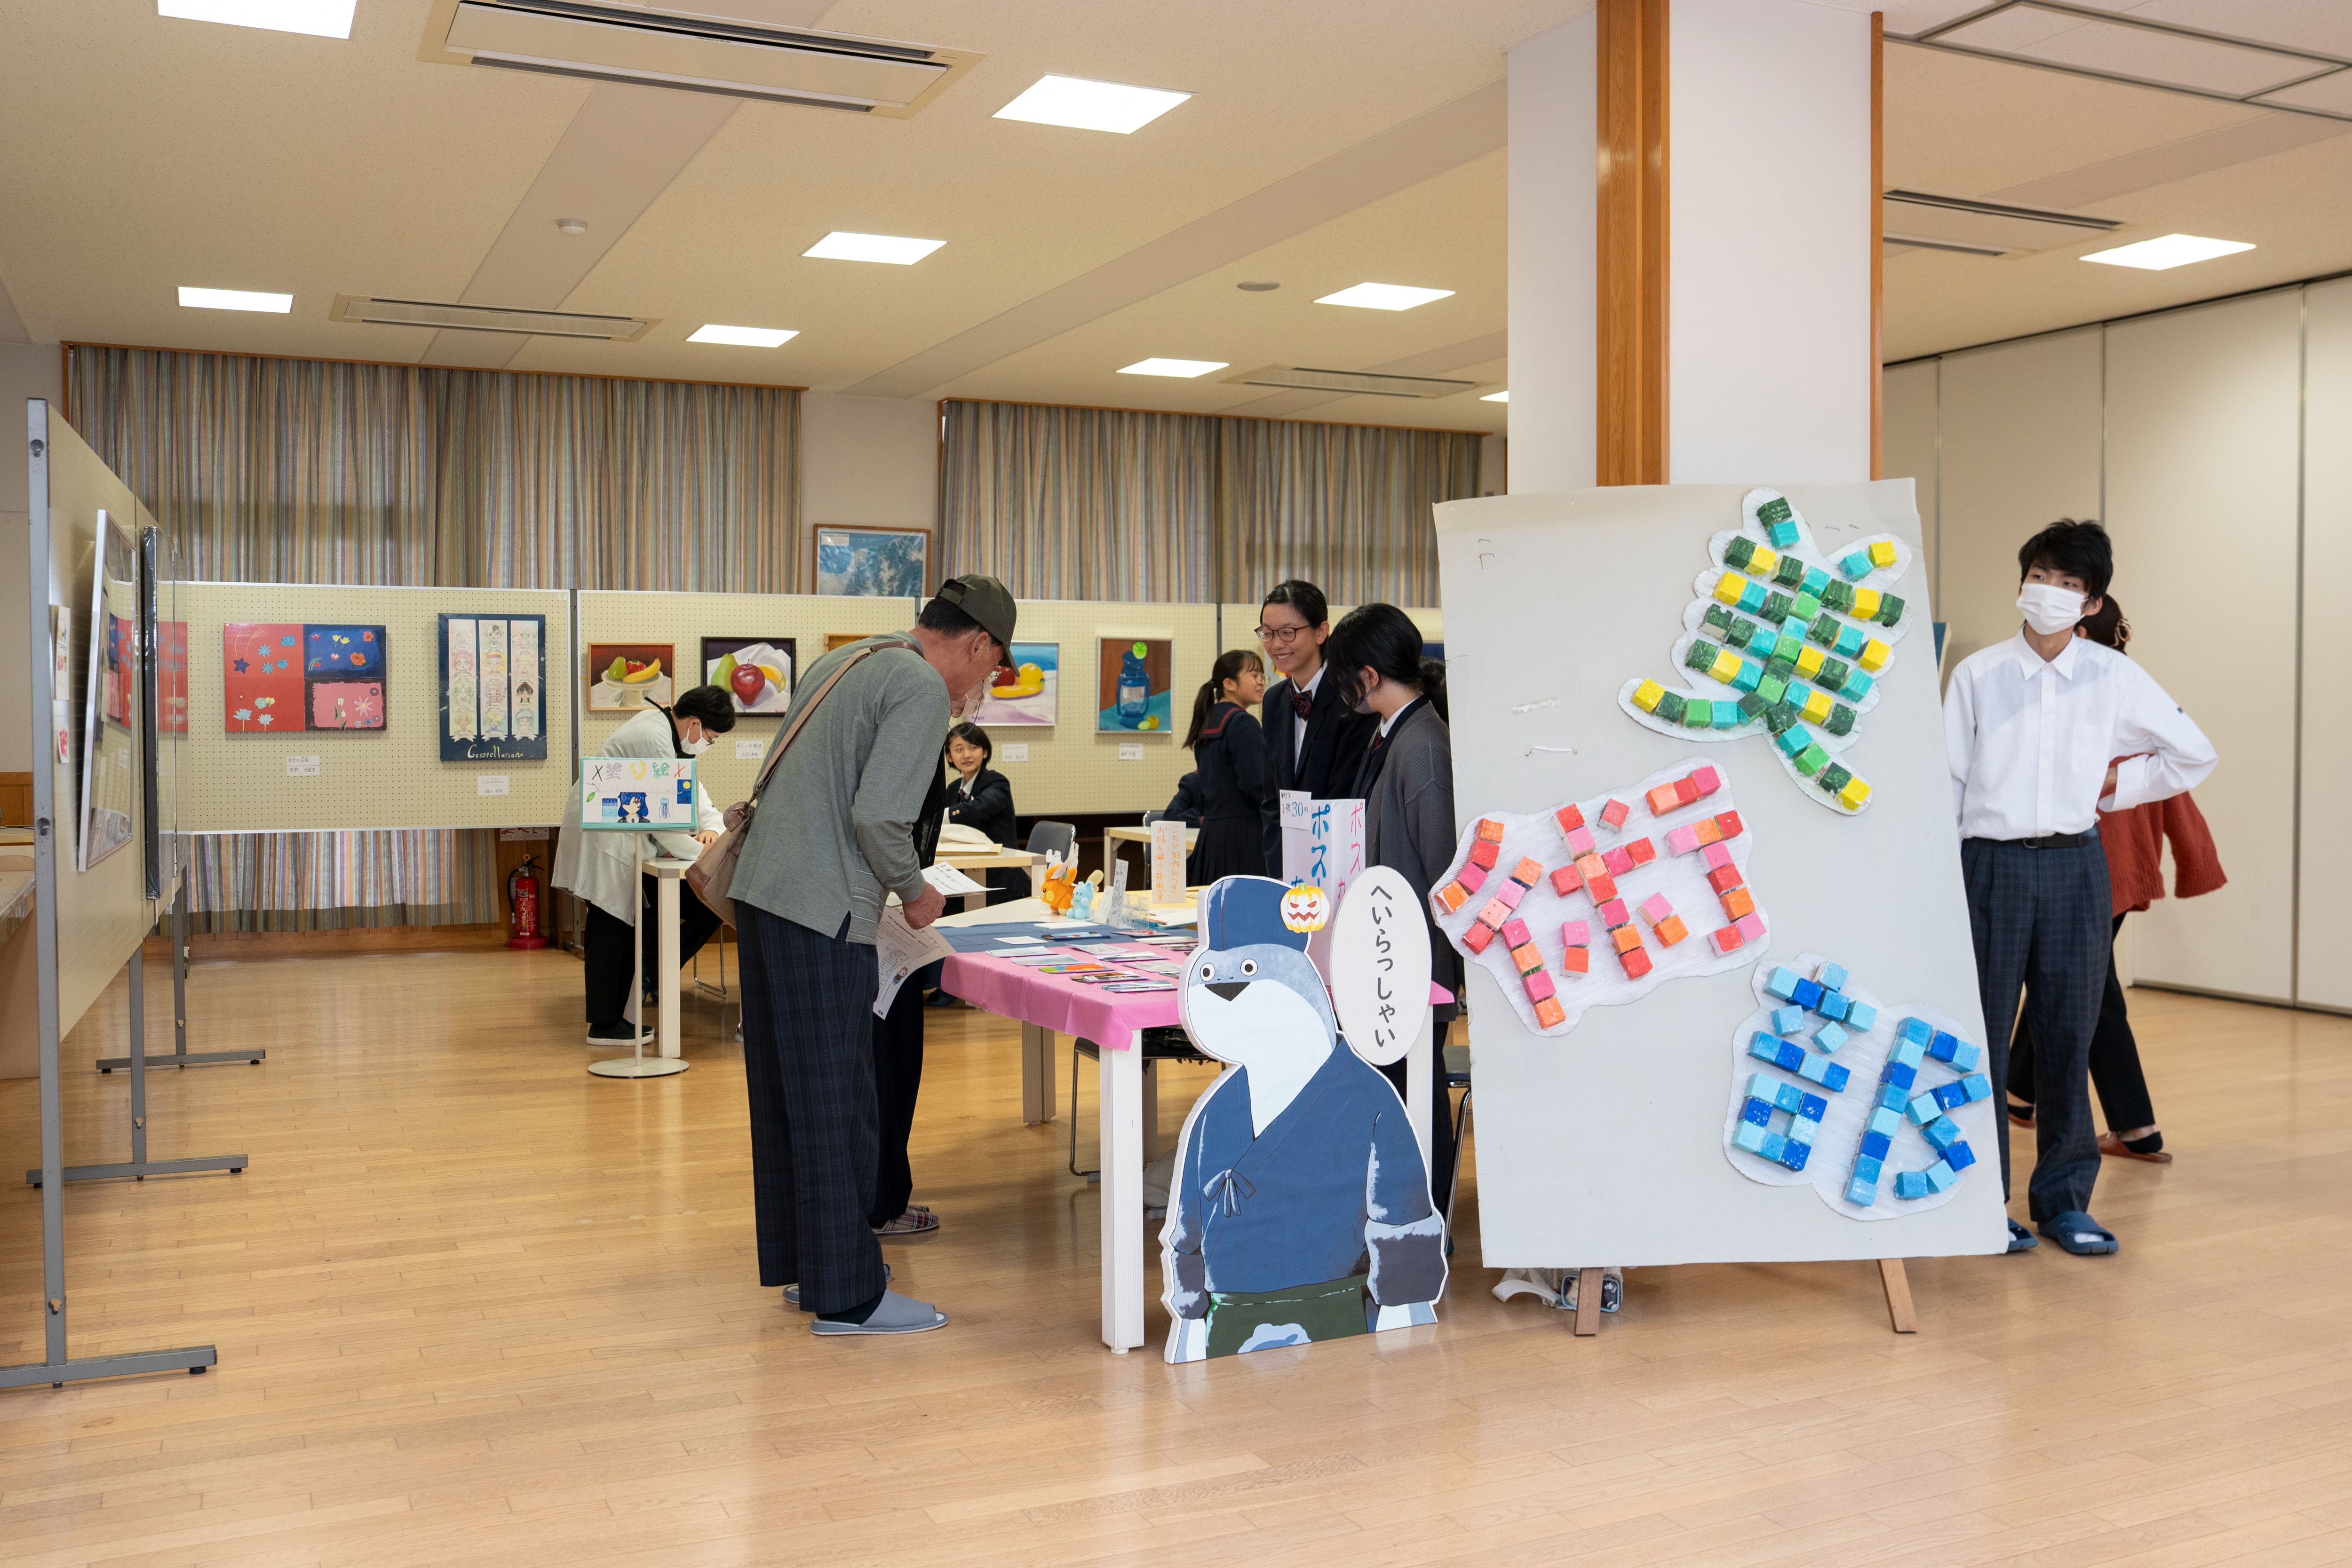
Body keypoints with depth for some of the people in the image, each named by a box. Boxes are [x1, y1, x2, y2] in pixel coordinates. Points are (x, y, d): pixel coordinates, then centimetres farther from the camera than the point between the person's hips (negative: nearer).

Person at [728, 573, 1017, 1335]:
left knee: (785, 1092, 16)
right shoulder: (924, 689, -11)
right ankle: (846, 1294, 5)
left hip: (761, 893, 10)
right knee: (836, 1102, -3)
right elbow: (879, 815, -20)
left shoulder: (843, 662, 18)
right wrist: (913, 889, -3)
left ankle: (798, 1263, 27)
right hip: (821, 913, -10)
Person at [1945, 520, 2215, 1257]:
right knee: (1981, 1035, 0)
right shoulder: (1976, 675, 1)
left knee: (2069, 1035, 6)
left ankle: (2064, 1199, 17)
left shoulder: (2115, 677, 4)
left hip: (2076, 869, 2)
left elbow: (2193, 756, 15)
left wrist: (2115, 785, 8)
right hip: (1992, 864, -1)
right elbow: (1946, 782, 2)